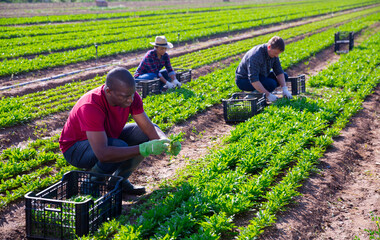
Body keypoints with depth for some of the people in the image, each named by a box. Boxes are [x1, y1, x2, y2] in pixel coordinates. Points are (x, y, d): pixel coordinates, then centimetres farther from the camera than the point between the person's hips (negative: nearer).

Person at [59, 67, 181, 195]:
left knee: (149, 135, -7)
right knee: (120, 146, -34)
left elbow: (149, 127, -13)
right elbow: (102, 154, -45)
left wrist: (166, 142, -35)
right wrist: (143, 149, -51)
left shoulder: (130, 96, -18)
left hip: (108, 137, 7)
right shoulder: (91, 107, -38)